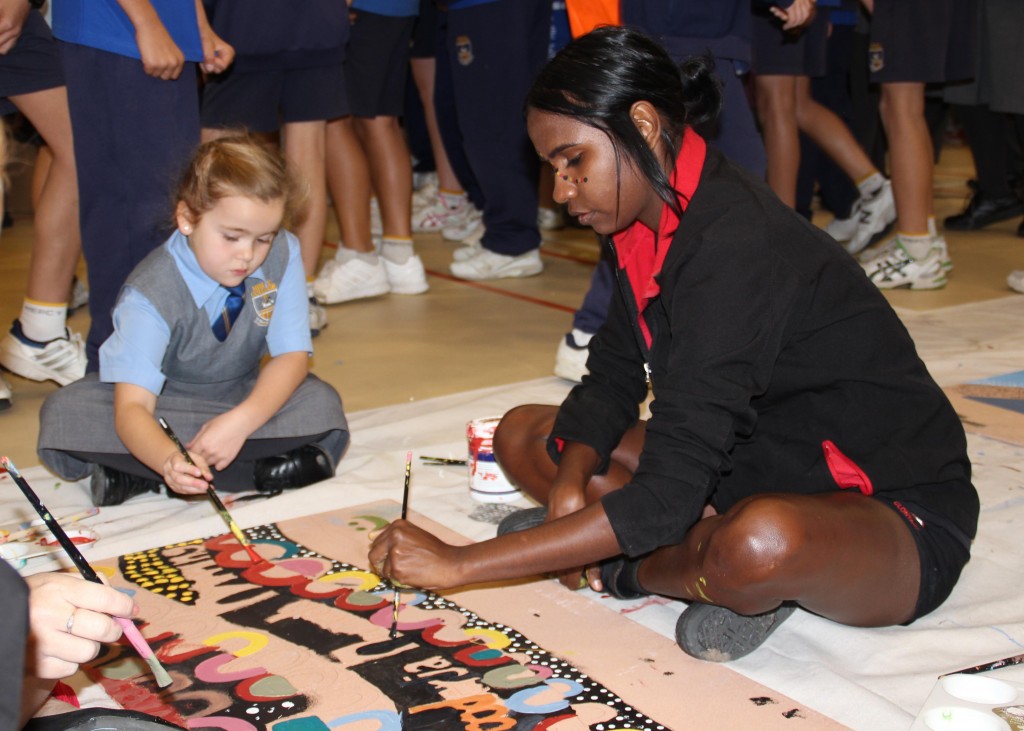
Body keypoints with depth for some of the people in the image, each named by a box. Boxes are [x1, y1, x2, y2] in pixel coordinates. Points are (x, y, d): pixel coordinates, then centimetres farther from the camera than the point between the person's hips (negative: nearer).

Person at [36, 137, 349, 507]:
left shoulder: (282, 256, -17)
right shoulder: (151, 294, -28)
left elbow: (292, 354, -16)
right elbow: (131, 408, -37)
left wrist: (241, 421, -35)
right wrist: (169, 460, -60)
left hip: (243, 396, 2)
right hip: (163, 400, -2)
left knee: (320, 405, -27)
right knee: (63, 414, -31)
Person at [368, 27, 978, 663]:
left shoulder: (734, 248, -29)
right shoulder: (657, 221, -1)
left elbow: (663, 497, -33)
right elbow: (611, 379, 10)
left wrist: (460, 563, -29)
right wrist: (571, 481, -12)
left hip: (900, 514, -9)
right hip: (761, 464, 9)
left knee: (760, 544, -44)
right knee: (525, 435, 5)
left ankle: (625, 569, -10)